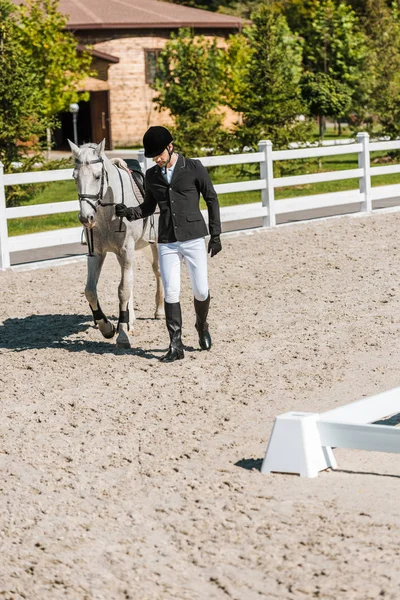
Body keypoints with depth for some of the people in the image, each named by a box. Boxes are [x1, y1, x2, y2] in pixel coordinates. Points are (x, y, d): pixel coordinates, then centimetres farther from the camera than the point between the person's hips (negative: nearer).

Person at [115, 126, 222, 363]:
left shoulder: (194, 168, -3)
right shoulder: (152, 175, 7)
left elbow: (212, 200, 3)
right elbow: (149, 207, 17)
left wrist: (216, 234, -1)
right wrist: (129, 212, -4)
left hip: (194, 239, -2)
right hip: (167, 243, 2)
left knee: (201, 291, 0)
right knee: (171, 292, -4)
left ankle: (202, 325, 31)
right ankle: (176, 346, 0)